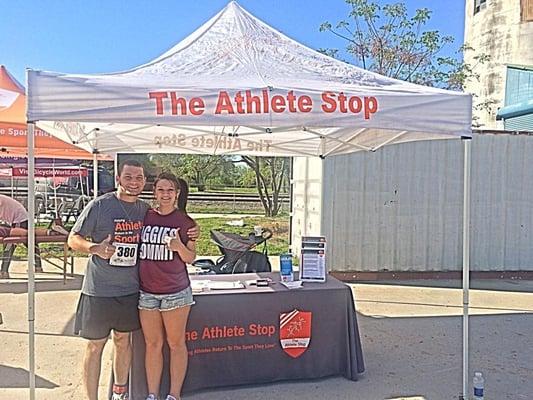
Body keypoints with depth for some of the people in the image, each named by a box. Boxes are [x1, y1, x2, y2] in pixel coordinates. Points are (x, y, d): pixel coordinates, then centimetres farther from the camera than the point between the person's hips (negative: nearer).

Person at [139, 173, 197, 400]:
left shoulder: (184, 221, -3)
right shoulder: (145, 217, 4)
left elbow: (191, 258, -2)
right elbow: (135, 247, 16)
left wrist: (179, 246, -20)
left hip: (175, 291, -2)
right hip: (147, 291, 3)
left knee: (176, 343, 8)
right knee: (152, 344, 12)